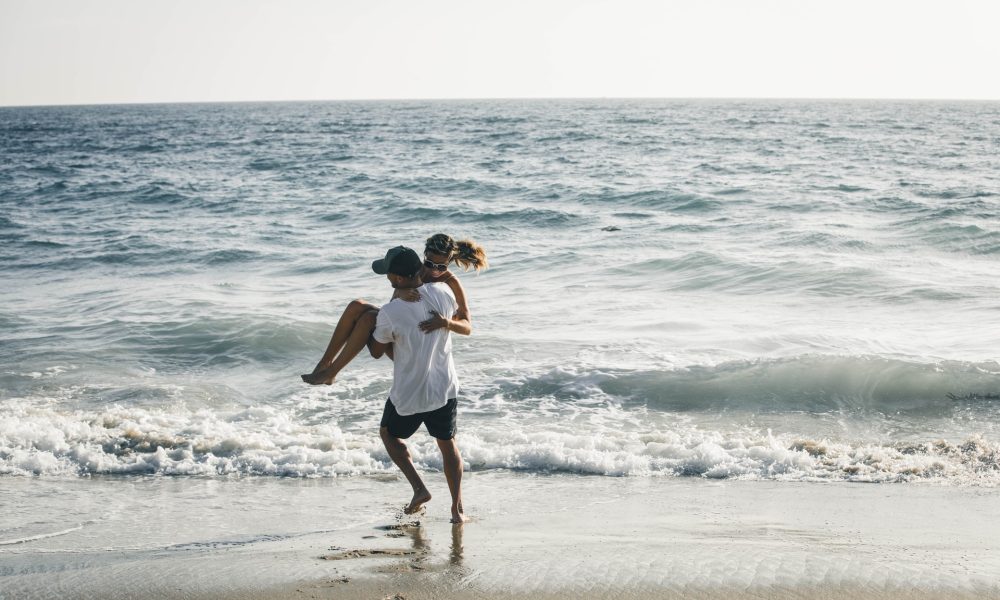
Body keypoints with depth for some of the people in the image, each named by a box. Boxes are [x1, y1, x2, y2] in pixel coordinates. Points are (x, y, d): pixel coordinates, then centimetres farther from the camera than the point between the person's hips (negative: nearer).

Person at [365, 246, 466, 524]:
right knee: (447, 444, 20)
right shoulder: (442, 292, -10)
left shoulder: (390, 312, -22)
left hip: (408, 394, -4)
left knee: (389, 433, 24)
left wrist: (366, 330, 15)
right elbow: (458, 313, 15)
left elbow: (376, 351, -4)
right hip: (445, 388, 4)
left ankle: (419, 488, 11)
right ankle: (457, 508, 19)